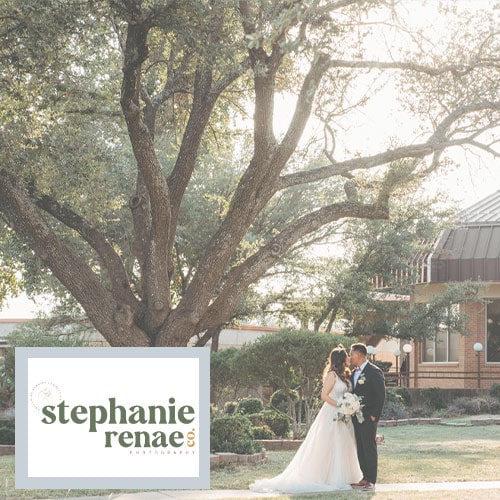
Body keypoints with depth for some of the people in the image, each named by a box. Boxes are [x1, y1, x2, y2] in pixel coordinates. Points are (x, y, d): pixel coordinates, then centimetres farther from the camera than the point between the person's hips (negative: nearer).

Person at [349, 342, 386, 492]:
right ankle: (365, 478, 17)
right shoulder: (354, 373, 16)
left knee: (369, 448, -6)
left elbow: (381, 395, -12)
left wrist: (374, 415, -14)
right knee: (361, 449, 11)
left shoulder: (374, 372, -10)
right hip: (356, 416, 8)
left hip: (368, 417, -8)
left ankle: (371, 481, -5)